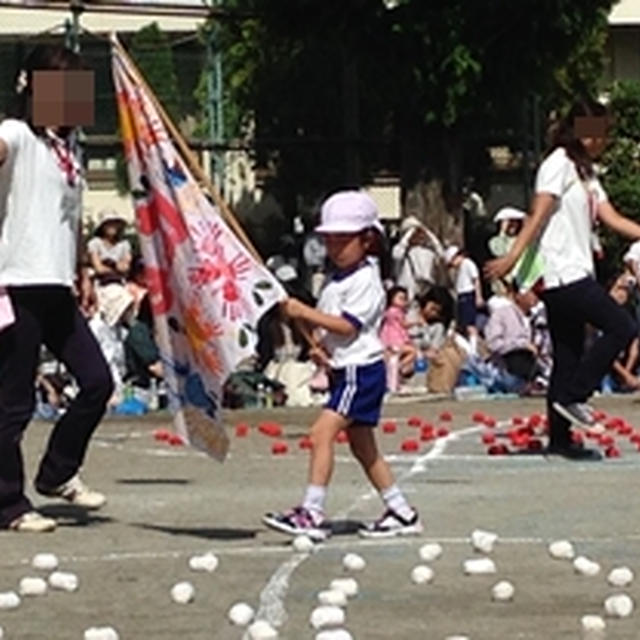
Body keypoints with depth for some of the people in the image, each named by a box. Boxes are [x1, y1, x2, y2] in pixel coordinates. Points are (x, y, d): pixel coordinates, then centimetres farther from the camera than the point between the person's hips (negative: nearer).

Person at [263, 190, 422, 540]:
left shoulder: (365, 281, -12)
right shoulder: (335, 282, 15)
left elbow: (347, 326, -22)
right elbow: (327, 325, 22)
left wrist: (305, 313, -24)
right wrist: (319, 345, 2)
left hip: (361, 370, -10)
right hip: (343, 369, 10)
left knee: (322, 432, -18)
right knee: (363, 447, 14)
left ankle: (312, 513, -21)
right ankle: (401, 513, 22)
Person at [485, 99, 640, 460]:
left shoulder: (586, 173, 21)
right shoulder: (560, 164, -7)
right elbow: (539, 216, -13)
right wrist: (513, 257, -19)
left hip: (575, 276, 9)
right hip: (563, 274, -9)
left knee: (568, 357, 8)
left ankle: (561, 439, 10)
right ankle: (572, 395, -7)